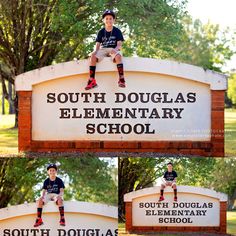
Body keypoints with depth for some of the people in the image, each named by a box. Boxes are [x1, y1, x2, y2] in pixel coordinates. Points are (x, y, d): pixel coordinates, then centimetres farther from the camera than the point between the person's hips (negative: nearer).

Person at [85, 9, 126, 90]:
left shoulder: (117, 31, 3)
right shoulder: (101, 32, 10)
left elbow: (119, 44, -4)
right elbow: (98, 44, 6)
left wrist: (115, 49, -27)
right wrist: (96, 51, -17)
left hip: (114, 49, -2)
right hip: (103, 49, 2)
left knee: (118, 56, -39)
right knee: (93, 56, -29)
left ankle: (121, 79, -44)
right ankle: (92, 80, -33)